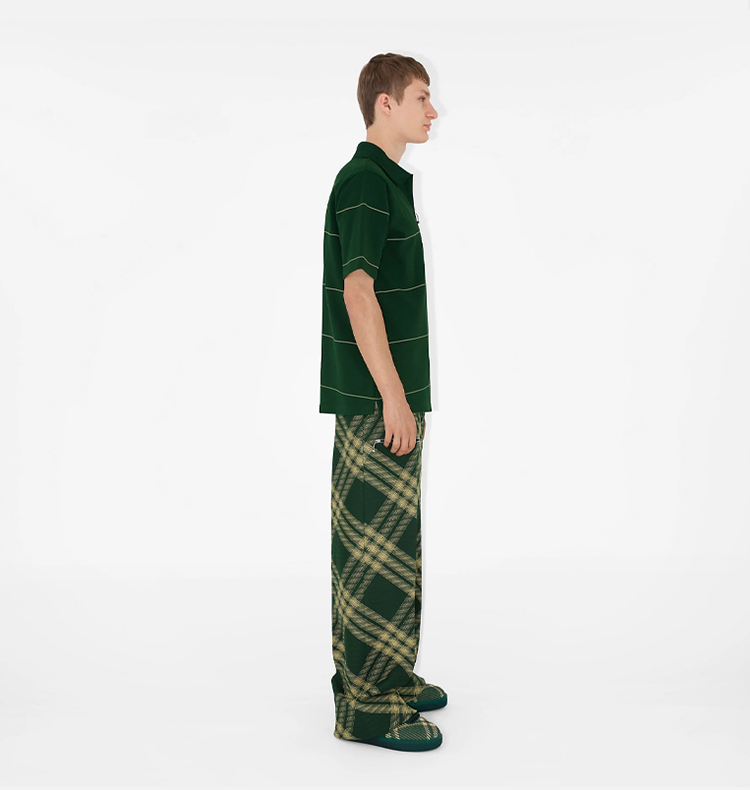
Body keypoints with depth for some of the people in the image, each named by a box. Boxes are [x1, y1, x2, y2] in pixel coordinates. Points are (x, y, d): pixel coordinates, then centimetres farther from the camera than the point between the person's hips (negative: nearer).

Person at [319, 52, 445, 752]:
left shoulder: (385, 179, 18)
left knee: (377, 539, 16)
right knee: (380, 544, -4)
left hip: (383, 394, 10)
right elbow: (358, 291, -22)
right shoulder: (365, 181, -13)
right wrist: (393, 396, -22)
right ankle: (370, 706, 7)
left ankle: (381, 674, 29)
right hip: (376, 398, -10)